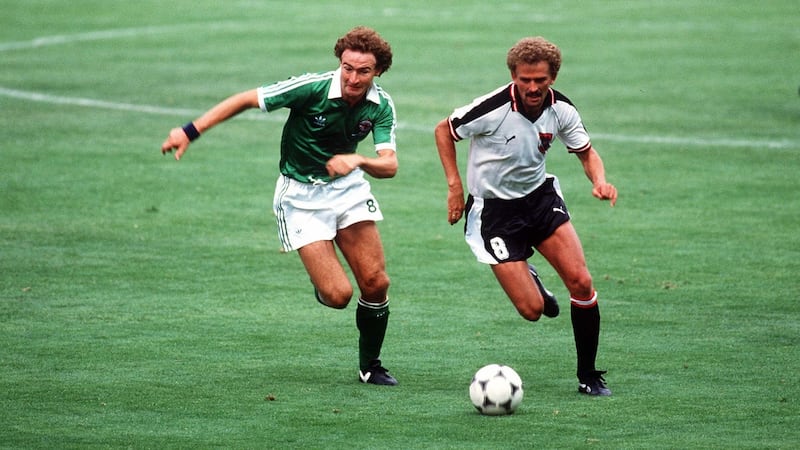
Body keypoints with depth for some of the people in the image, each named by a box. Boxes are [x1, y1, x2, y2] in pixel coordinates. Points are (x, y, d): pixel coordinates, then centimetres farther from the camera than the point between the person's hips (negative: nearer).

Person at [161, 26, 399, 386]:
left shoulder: (381, 106, -12)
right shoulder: (312, 88, -24)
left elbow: (389, 166, -19)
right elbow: (246, 100, -16)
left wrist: (358, 161, -41)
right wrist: (190, 132, -18)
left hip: (348, 186, 4)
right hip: (301, 195, -4)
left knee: (375, 284, -6)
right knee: (338, 295, -15)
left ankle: (370, 366, 17)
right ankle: (322, 286, 24)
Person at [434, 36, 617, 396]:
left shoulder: (561, 109, -9)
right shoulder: (493, 109, -23)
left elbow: (586, 152, 8)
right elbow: (443, 130, -6)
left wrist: (599, 180, -14)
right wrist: (455, 186, -11)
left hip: (539, 196, 4)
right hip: (493, 209, -4)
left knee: (581, 282, -12)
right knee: (532, 310, -10)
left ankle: (588, 376, 4)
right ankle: (529, 284, 30)